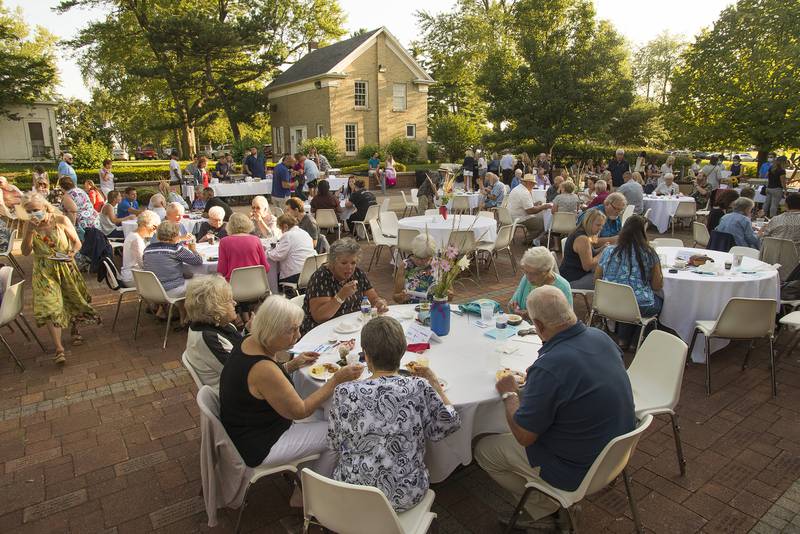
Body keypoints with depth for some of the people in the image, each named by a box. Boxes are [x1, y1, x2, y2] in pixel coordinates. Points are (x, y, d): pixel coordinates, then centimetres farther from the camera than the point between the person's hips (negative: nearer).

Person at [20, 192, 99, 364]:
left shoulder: (61, 220, -9)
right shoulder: (28, 225, -2)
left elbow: (77, 242, -2)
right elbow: (25, 252, -6)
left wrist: (72, 253, -23)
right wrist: (30, 231, -18)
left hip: (65, 267, 0)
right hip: (44, 271, 0)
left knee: (72, 300, 15)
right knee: (49, 307, -12)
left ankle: (74, 329, 44)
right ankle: (59, 348, -12)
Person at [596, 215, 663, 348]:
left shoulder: (608, 251, -3)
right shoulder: (649, 254, -8)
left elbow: (596, 279, 7)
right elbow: (657, 286, -2)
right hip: (640, 307, -4)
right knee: (660, 300, 30)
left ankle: (623, 338, 30)